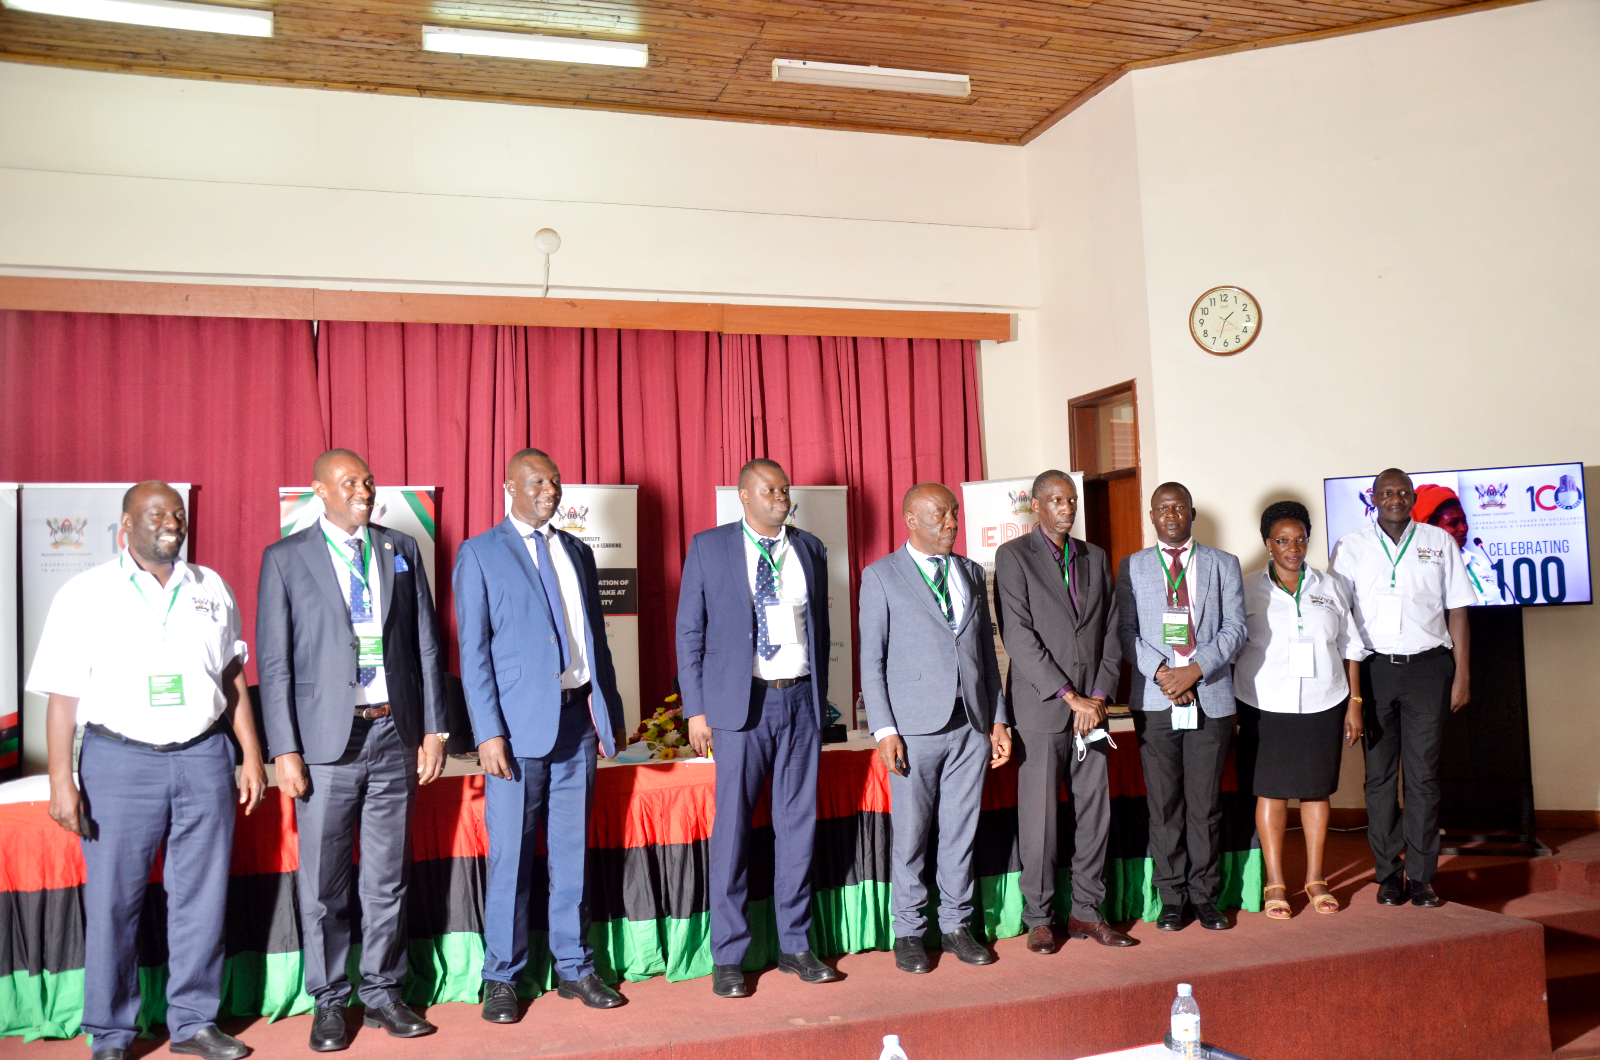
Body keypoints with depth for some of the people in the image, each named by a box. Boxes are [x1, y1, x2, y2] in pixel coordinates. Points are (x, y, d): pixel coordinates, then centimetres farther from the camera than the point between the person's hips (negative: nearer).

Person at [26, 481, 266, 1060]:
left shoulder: (211, 588, 9)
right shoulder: (85, 594, 0)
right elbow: (63, 693, -2)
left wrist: (252, 754, 9)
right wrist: (61, 782, -7)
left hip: (203, 757, 3)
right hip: (119, 760, -2)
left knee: (201, 897, 8)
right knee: (112, 902, 4)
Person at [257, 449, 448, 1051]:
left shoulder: (401, 551, 9)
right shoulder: (285, 559, 1)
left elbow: (426, 645, 10)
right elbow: (274, 662, -1)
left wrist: (434, 728, 5)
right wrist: (285, 750, -7)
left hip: (394, 735, 3)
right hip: (327, 741, -2)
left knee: (388, 878, 10)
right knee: (324, 884, 5)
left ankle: (382, 992, 24)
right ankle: (329, 1002, 21)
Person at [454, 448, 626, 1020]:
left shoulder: (578, 552, 14)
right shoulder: (480, 555, 0)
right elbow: (473, 650, -5)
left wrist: (610, 712, 10)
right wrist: (488, 732, -12)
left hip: (578, 717, 4)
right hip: (519, 724, -4)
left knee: (572, 850, 11)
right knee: (510, 855, 2)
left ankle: (574, 967, 23)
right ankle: (501, 978, 17)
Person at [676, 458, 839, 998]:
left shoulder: (809, 549, 12)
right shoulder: (709, 547, 2)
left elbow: (819, 626, 15)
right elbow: (690, 631, 1)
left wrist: (820, 696, 8)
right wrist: (696, 709, -4)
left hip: (800, 700, 3)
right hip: (742, 702, -3)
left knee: (798, 823, 8)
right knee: (733, 827, -1)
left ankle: (795, 944, 21)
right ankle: (727, 958, 11)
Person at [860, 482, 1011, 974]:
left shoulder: (972, 573, 14)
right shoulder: (881, 577, -1)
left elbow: (987, 650, 16)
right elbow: (871, 660, -3)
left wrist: (998, 719, 10)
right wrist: (884, 730, -10)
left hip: (971, 725, 4)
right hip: (915, 728, -4)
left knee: (962, 831, 10)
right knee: (910, 836, 3)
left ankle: (956, 926, 24)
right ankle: (908, 933, 17)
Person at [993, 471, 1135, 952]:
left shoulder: (1096, 558, 15)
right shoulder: (1013, 556, -2)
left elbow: (1111, 632, 12)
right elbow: (1018, 636, -10)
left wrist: (1099, 696, -2)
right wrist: (1069, 696, -12)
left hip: (1091, 707, 5)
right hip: (1039, 709, -5)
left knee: (1095, 811, 8)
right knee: (1039, 817, 0)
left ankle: (1086, 911, 21)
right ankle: (1039, 919, 12)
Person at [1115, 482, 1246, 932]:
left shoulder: (1223, 564, 11)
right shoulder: (1132, 567, 10)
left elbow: (1235, 628, 3)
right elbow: (1126, 632, 3)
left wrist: (1196, 669, -11)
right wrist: (1162, 672, -12)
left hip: (1210, 697, 0)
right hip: (1155, 701, 0)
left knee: (1206, 803, 4)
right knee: (1164, 804, 3)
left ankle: (1204, 897, 16)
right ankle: (1172, 898, 14)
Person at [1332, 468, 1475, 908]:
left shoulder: (1439, 542, 9)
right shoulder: (1351, 546, 7)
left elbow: (1457, 609, 9)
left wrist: (1462, 673, 3)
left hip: (1427, 668, 0)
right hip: (1373, 669, 0)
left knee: (1424, 773, 1)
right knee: (1379, 774, 3)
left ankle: (1420, 875, 8)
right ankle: (1388, 872, 11)